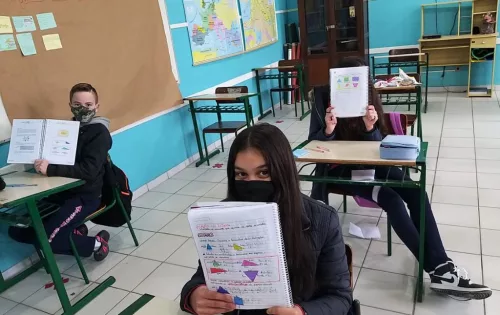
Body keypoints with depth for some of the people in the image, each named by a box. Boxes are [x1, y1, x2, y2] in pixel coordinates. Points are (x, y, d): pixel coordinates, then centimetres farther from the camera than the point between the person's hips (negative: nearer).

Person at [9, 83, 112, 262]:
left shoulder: (99, 132, -10)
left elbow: (88, 170, -22)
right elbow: (56, 160, 12)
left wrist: (50, 169, -27)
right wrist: (42, 164, -10)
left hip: (85, 196, -7)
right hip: (60, 192, 8)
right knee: (17, 230, 2)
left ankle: (95, 243, 1)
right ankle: (74, 232, 12)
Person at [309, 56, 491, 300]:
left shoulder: (370, 98, -2)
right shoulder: (324, 102, -10)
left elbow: (377, 146, -2)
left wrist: (371, 128, -24)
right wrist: (328, 130, -32)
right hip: (338, 169, -4)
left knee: (415, 192, -19)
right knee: (391, 199, -26)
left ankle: (441, 268, -19)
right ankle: (436, 268, -17)